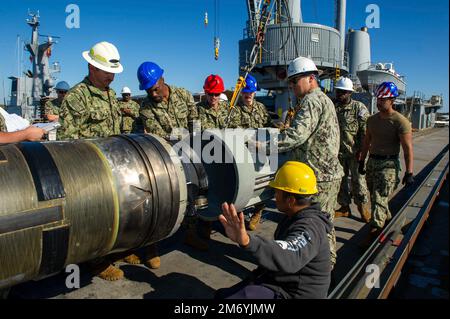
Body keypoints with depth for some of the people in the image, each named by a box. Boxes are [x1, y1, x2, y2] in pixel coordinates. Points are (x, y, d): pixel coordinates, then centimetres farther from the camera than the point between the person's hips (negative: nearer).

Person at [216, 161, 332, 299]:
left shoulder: (309, 227, -28)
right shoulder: (295, 217, 5)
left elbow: (288, 258, -49)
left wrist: (247, 241, -64)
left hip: (292, 294, -9)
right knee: (221, 294, 8)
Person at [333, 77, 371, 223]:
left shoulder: (359, 108, -6)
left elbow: (365, 131, -9)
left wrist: (362, 151, -14)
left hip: (355, 152, -5)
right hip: (338, 152, 5)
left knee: (358, 180, 3)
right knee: (340, 180, 11)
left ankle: (363, 208, 18)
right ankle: (344, 207, 25)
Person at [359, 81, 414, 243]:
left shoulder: (401, 121, -11)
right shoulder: (372, 119, 9)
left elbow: (407, 149, -13)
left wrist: (409, 173, -15)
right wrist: (362, 161, 19)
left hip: (389, 164, -7)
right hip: (372, 162, 7)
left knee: (379, 199, -11)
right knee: (375, 196, 15)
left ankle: (375, 231, -6)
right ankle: (387, 218, 37)